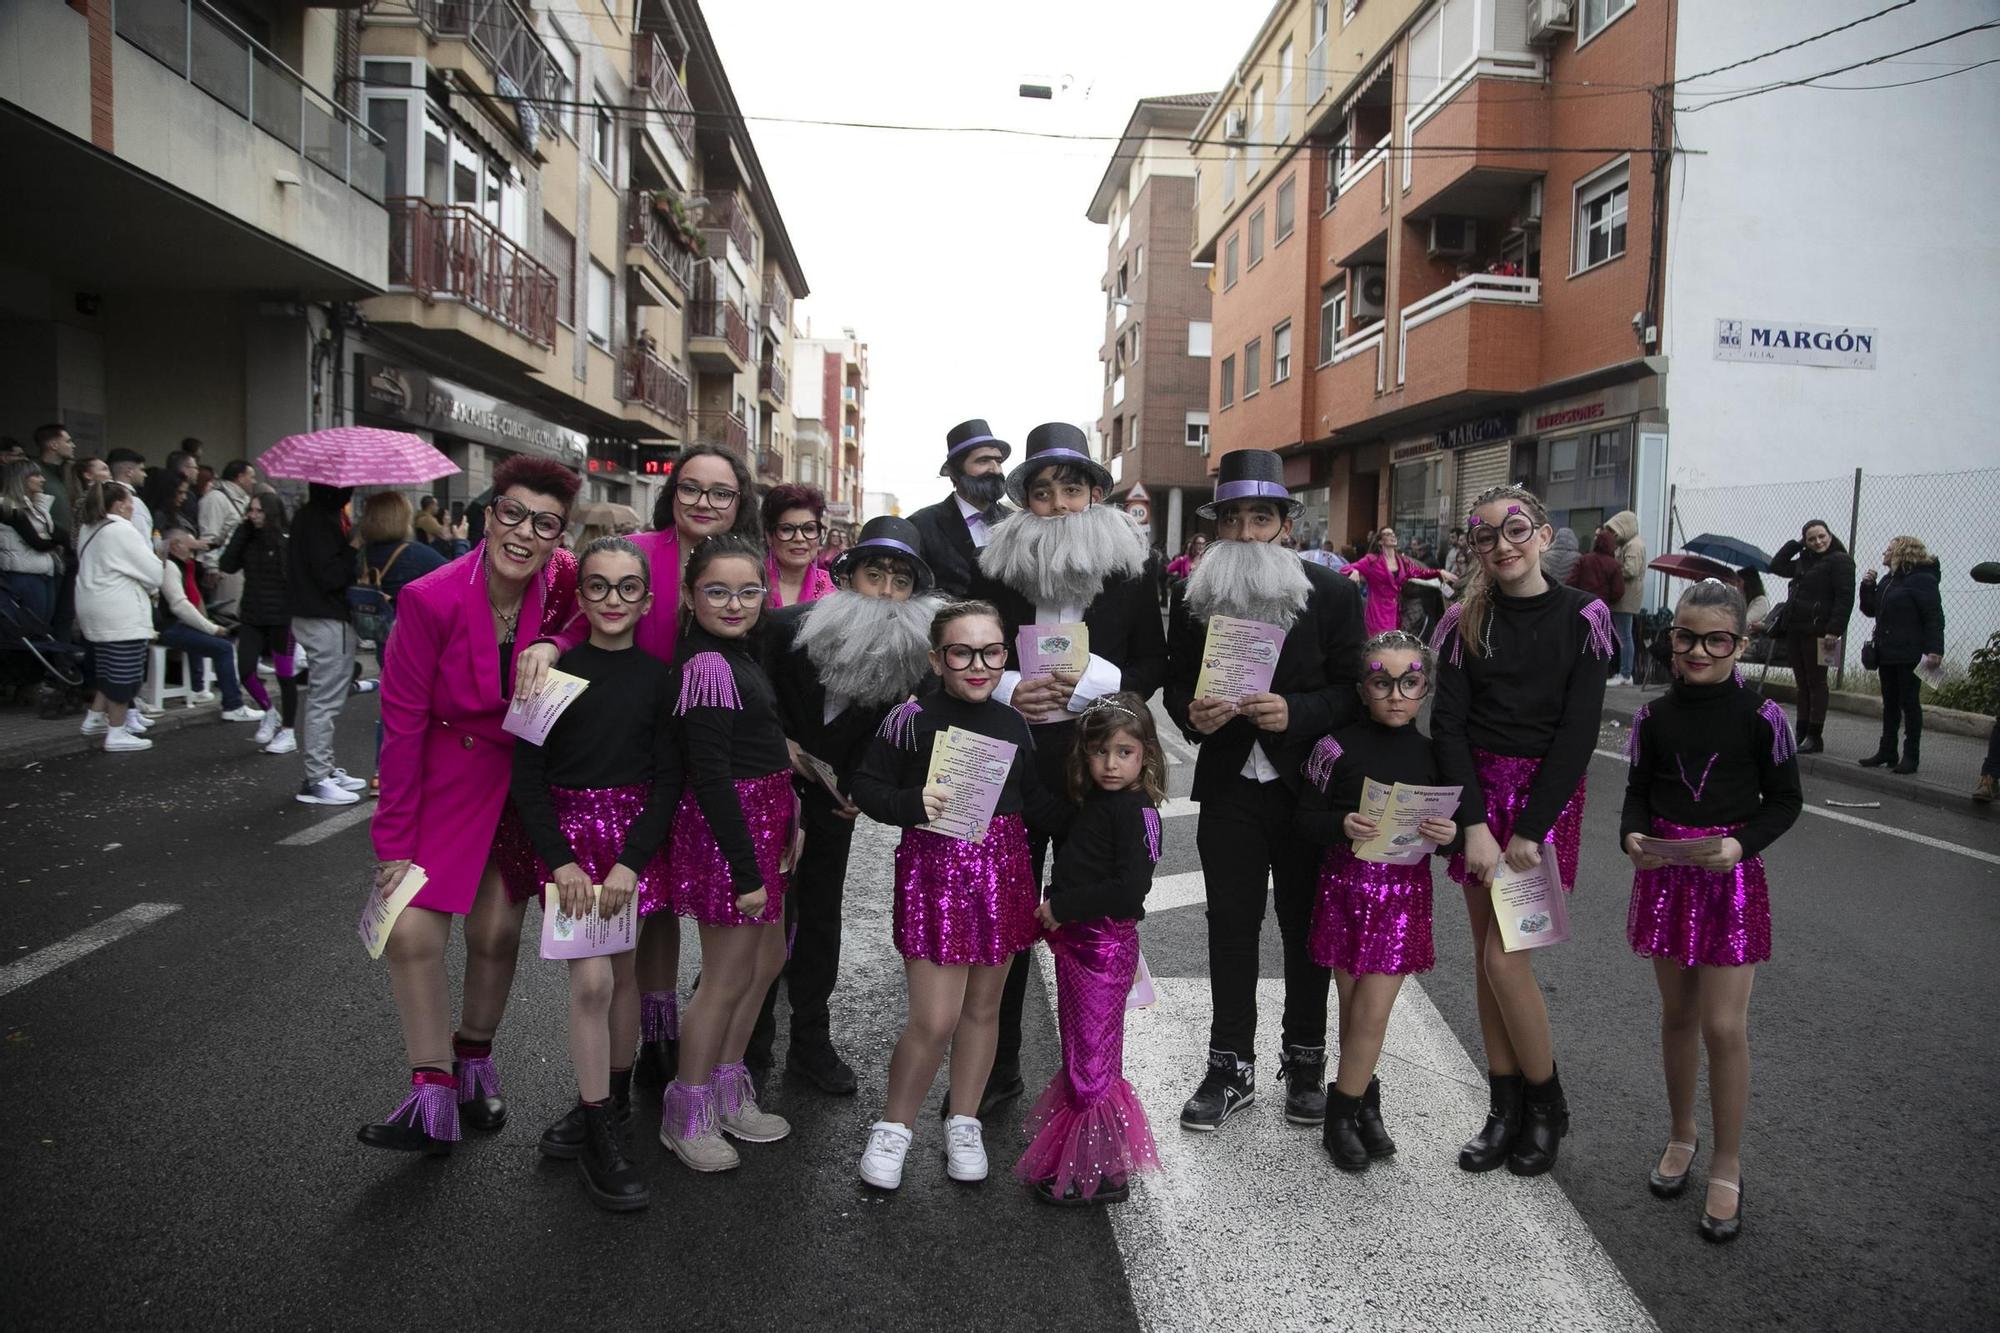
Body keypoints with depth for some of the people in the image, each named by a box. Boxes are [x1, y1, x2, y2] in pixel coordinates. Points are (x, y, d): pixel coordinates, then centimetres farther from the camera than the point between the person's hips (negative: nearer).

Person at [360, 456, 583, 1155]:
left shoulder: (565, 585, -16)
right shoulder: (431, 599, -21)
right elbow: (402, 725, -15)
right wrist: (394, 844, -12)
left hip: (523, 774, 2)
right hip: (444, 775, -1)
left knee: (497, 933, 7)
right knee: (411, 933, -9)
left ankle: (475, 1061, 32)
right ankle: (434, 1094, 7)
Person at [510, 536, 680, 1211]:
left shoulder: (659, 676, 0)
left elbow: (669, 777, -2)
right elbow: (527, 774, -4)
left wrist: (631, 862, -11)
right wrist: (561, 860, -13)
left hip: (638, 830, 2)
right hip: (567, 829, -1)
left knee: (622, 972, 10)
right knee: (591, 980, -8)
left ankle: (611, 1096, 32)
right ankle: (600, 1135, 5)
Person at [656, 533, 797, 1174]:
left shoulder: (741, 653, 10)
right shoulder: (708, 664, -19)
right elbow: (709, 775, -23)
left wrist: (787, 820, 15)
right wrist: (746, 871, -21)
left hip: (761, 821, 10)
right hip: (727, 831, -10)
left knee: (768, 959, 20)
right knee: (729, 977, 3)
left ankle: (728, 1091, 36)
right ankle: (687, 1116, 21)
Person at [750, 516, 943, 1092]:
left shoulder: (913, 653, -15)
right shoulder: (787, 627, -23)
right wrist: (779, 744, -16)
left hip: (836, 793, 3)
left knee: (822, 912, 10)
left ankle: (811, 1040, 22)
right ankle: (753, 1038, 19)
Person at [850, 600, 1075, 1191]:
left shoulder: (1013, 723, 5)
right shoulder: (912, 719, -10)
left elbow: (1035, 803, 13)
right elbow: (865, 786, -5)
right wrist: (911, 803, -23)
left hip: (1002, 870, 5)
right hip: (934, 869, -5)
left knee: (983, 1007, 15)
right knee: (934, 1020, -4)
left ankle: (963, 1124, 33)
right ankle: (893, 1128, 20)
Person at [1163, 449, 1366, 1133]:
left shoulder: (1331, 593, -7)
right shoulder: (1195, 597, 0)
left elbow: (1354, 689, -7)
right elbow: (1176, 686, 7)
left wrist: (1296, 712, -24)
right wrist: (1193, 714, -16)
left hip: (1307, 786, -2)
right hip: (1229, 786, 2)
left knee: (1306, 925, 11)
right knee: (1230, 926, 9)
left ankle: (1305, 1060, 28)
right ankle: (1231, 1065, 22)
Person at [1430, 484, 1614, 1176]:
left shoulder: (1582, 618, -4)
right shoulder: (1466, 621, 2)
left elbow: (1578, 732, -8)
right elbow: (1447, 724, -3)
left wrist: (1530, 832, -13)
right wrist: (1473, 824, -13)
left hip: (1548, 796, -3)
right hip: (1478, 790, 3)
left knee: (1505, 959, -9)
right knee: (1486, 955, 7)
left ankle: (1546, 1105, 14)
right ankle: (1505, 1110, 20)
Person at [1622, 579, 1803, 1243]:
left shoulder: (1760, 717, -7)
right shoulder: (1654, 716, 1)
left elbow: (1785, 801, -1)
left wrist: (1741, 845, -17)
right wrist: (1633, 835, -12)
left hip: (1730, 876, -3)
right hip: (1664, 872, 3)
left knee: (1724, 1025, -4)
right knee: (1677, 1013, 15)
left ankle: (1727, 1166, 14)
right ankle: (1681, 1136, 34)